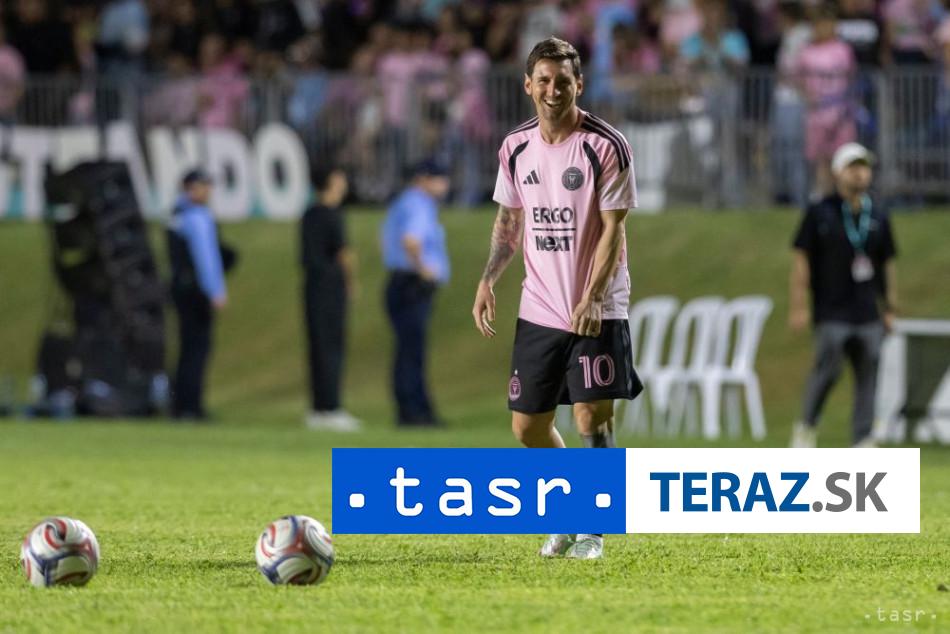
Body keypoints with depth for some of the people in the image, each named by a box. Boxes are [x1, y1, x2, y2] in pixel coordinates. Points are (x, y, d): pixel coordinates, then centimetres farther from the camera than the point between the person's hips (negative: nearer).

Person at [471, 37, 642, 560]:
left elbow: (613, 230, -12)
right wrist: (488, 280, 3)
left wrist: (592, 298, -23)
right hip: (538, 312, 5)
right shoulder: (516, 148, 6)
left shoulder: (606, 146, -10)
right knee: (528, 427, 7)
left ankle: (592, 532, 4)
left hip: (596, 314, -5)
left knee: (592, 422, -9)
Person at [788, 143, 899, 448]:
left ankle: (863, 441, 4)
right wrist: (798, 306, -9)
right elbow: (801, 259, -3)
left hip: (869, 315, 4)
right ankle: (806, 427, 10)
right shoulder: (820, 213, -1)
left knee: (868, 377, 0)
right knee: (828, 370, -12)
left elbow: (887, 263, 18)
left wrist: (890, 308, 14)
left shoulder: (878, 215, 12)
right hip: (832, 313, -4)